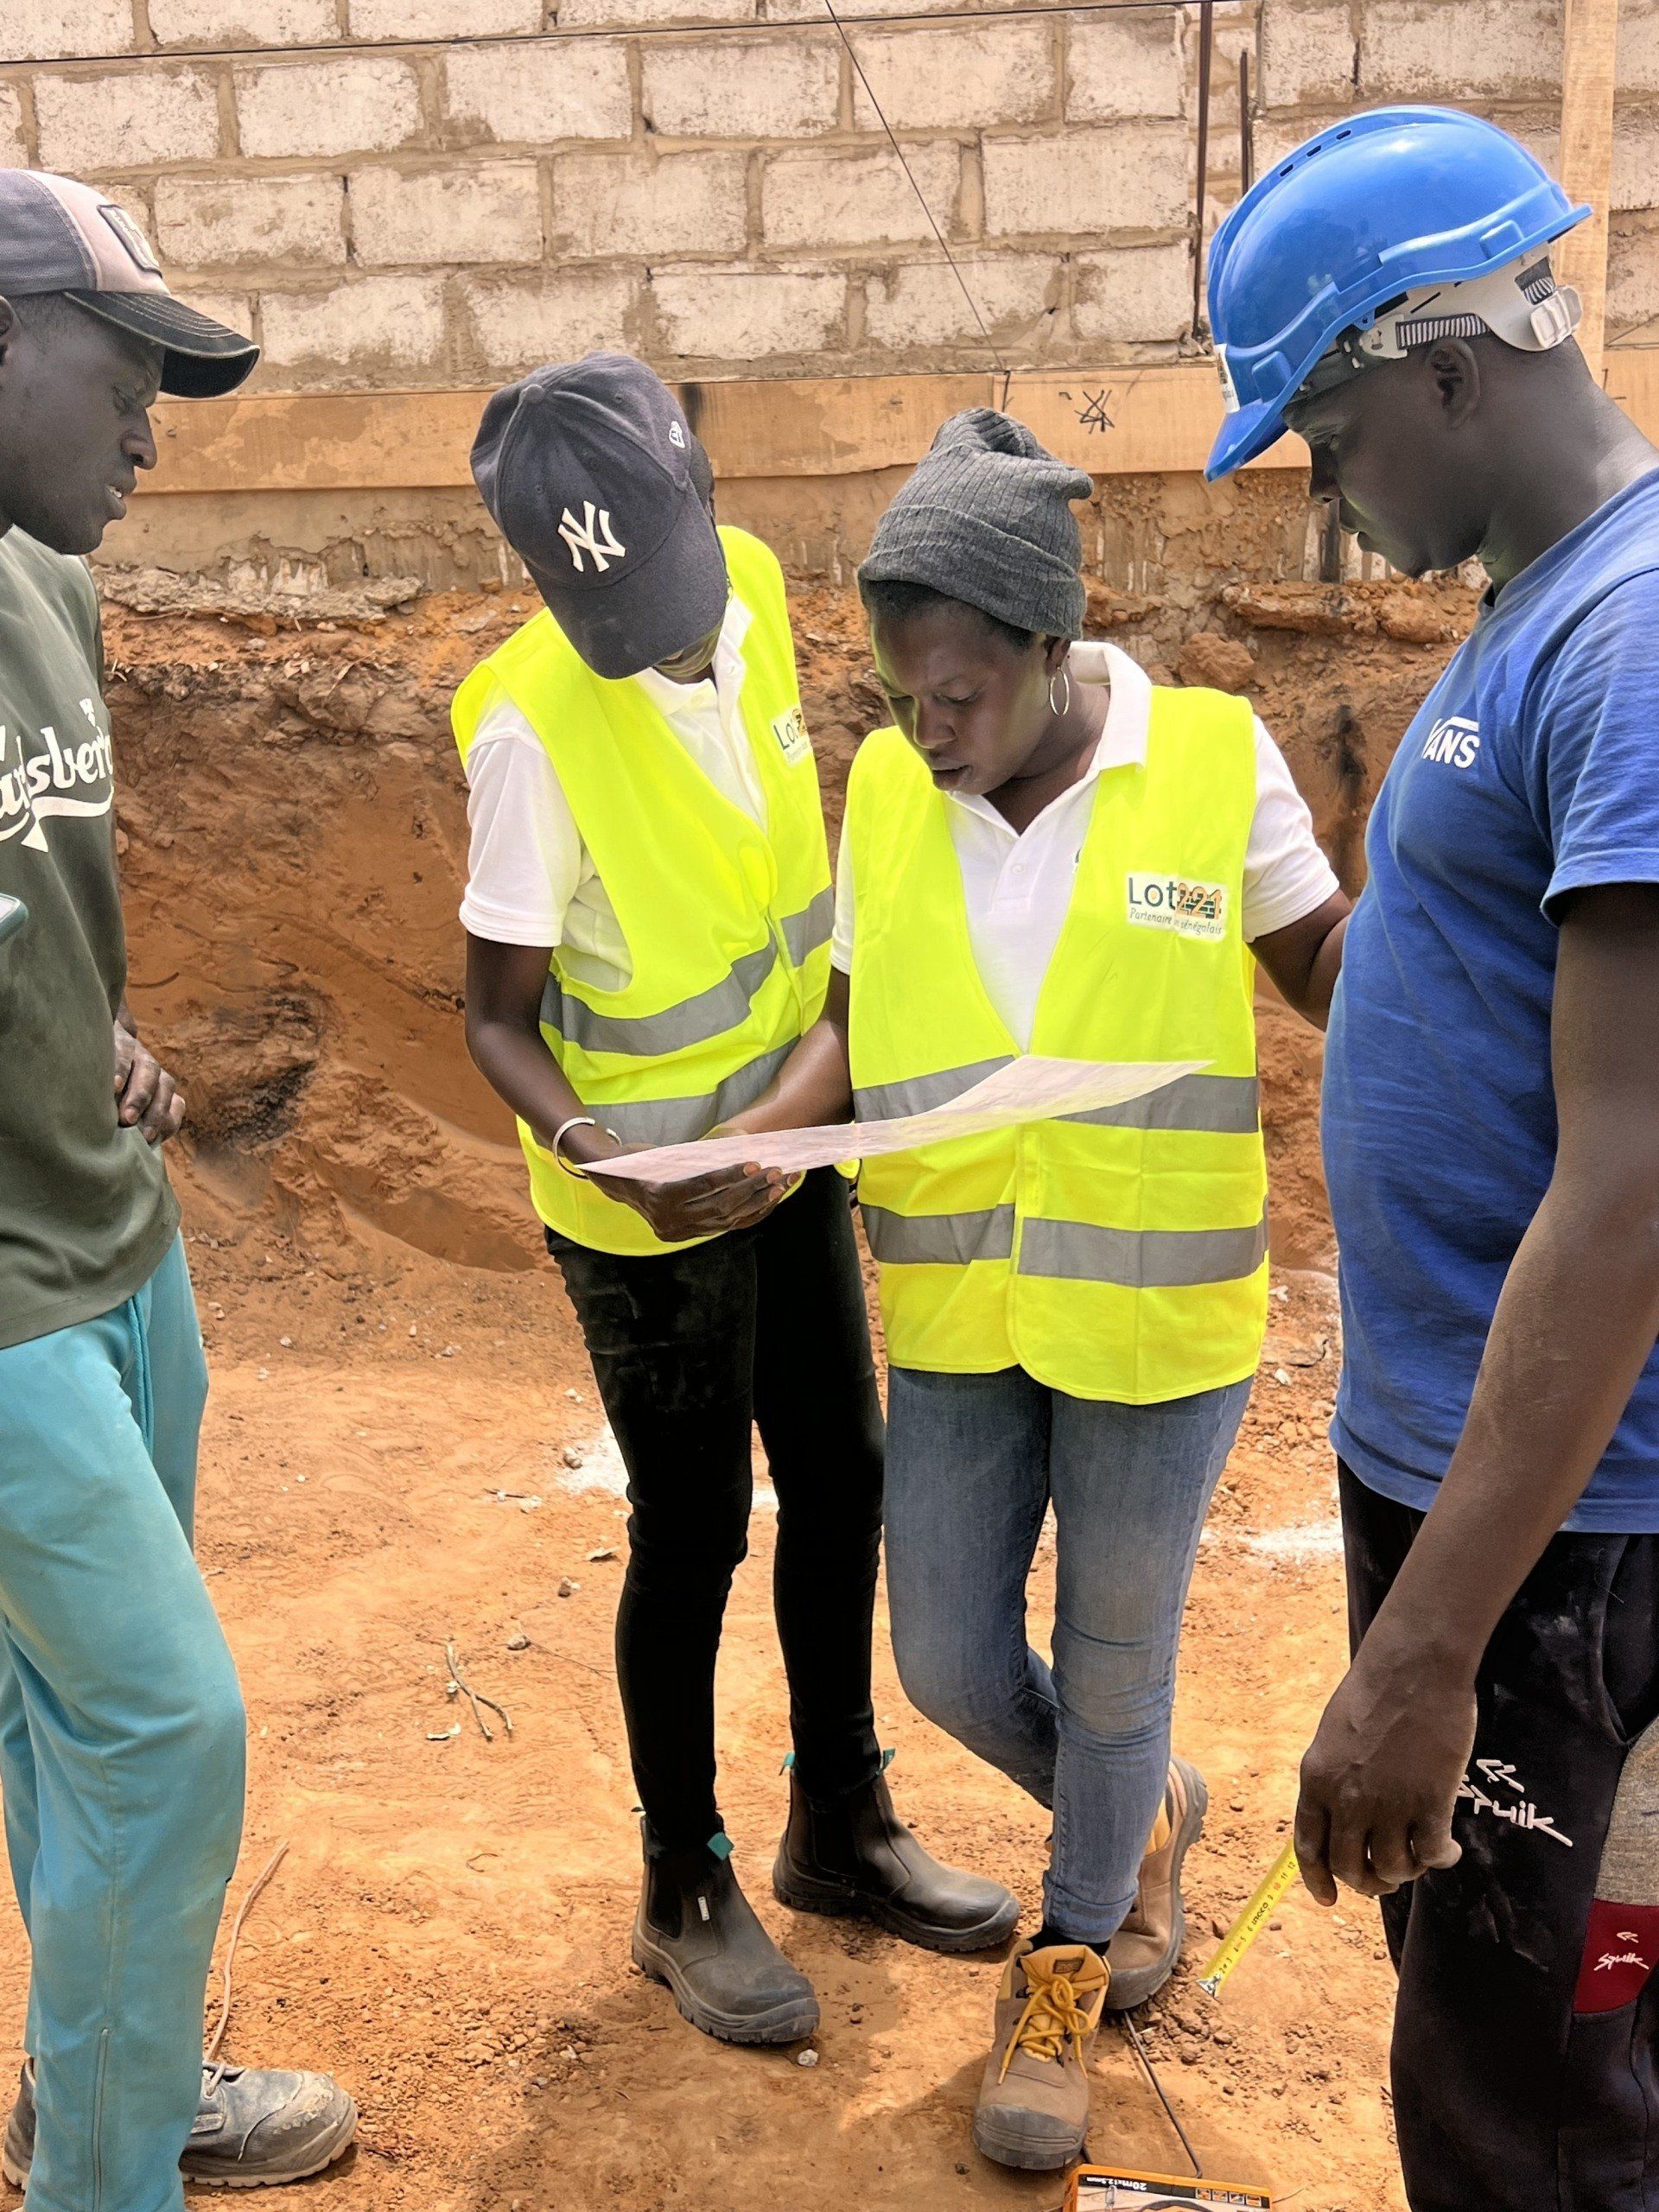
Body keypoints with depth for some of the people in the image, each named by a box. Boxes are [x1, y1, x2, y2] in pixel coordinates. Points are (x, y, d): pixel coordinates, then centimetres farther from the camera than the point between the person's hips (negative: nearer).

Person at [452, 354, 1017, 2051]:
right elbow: (499, 1019, -18)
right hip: (653, 1210, -6)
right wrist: (600, 1153, -36)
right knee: (693, 1534, 7)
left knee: (840, 1483, 16)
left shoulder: (752, 591, -6)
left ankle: (840, 1823, 38)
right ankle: (684, 1893, 30)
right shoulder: (534, 725, -25)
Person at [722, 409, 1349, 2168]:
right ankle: (1138, 1819, 45)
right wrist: (743, 1148, -11)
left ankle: (1064, 1969, 41)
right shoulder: (885, 788, -2)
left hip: (1156, 1315, -3)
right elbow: (856, 1025, 6)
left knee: (1113, 1666, 13)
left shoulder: (1213, 759, -11)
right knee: (948, 1662, 11)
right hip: (954, 1311, 3)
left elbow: (1326, 967, 2)